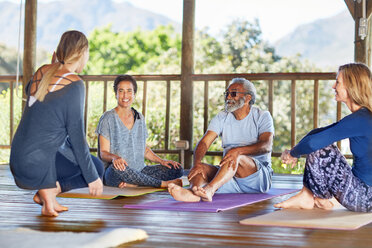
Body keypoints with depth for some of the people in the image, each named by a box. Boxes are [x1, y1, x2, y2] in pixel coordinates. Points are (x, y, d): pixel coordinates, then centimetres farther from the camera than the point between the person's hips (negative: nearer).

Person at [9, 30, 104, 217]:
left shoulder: (42, 72, 5)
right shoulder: (74, 84, -15)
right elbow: (76, 135, -14)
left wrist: (54, 66, 25)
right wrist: (92, 177, -7)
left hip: (17, 159, 8)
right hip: (38, 164, -8)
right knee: (98, 168, 12)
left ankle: (45, 193, 12)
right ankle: (51, 189, -7)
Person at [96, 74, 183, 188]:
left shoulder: (140, 118, 14)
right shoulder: (108, 118, -2)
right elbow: (103, 153, -7)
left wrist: (161, 161, 6)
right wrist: (114, 158, -30)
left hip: (139, 171, 5)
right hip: (114, 174, -5)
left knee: (177, 170, -11)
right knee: (117, 168, -42)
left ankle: (132, 184, -25)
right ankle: (163, 184, -25)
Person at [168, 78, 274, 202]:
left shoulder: (262, 116, 1)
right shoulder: (222, 118, 12)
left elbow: (266, 146, -18)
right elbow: (204, 142, -2)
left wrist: (239, 151, -36)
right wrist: (197, 163, -25)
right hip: (231, 180, 4)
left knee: (234, 156, -33)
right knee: (202, 168, -22)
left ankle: (209, 189, -57)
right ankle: (193, 192, -56)